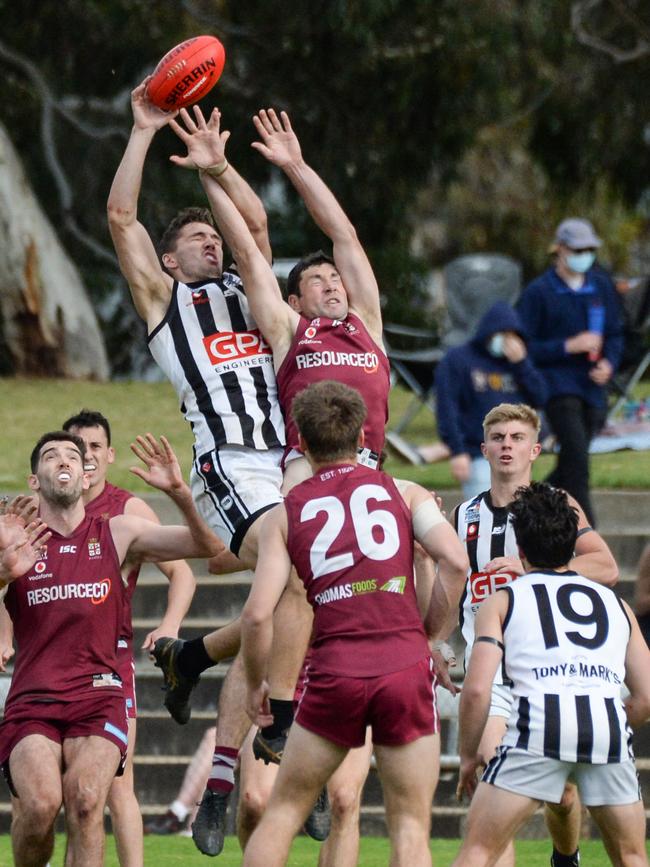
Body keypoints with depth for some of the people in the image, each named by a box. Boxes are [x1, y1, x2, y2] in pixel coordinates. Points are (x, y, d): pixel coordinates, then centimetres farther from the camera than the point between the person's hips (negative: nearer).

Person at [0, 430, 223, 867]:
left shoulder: (118, 533, 11)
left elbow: (208, 547, 5)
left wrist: (180, 493, -13)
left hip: (97, 697, 1)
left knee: (85, 798, -27)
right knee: (40, 805, -24)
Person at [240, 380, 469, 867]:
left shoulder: (287, 513, 11)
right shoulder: (404, 493, 11)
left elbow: (257, 614, 1)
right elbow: (454, 560, -5)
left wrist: (256, 685, 16)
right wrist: (429, 637, 7)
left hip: (335, 673, 0)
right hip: (406, 666, 0)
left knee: (284, 809, 14)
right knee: (411, 824, 5)